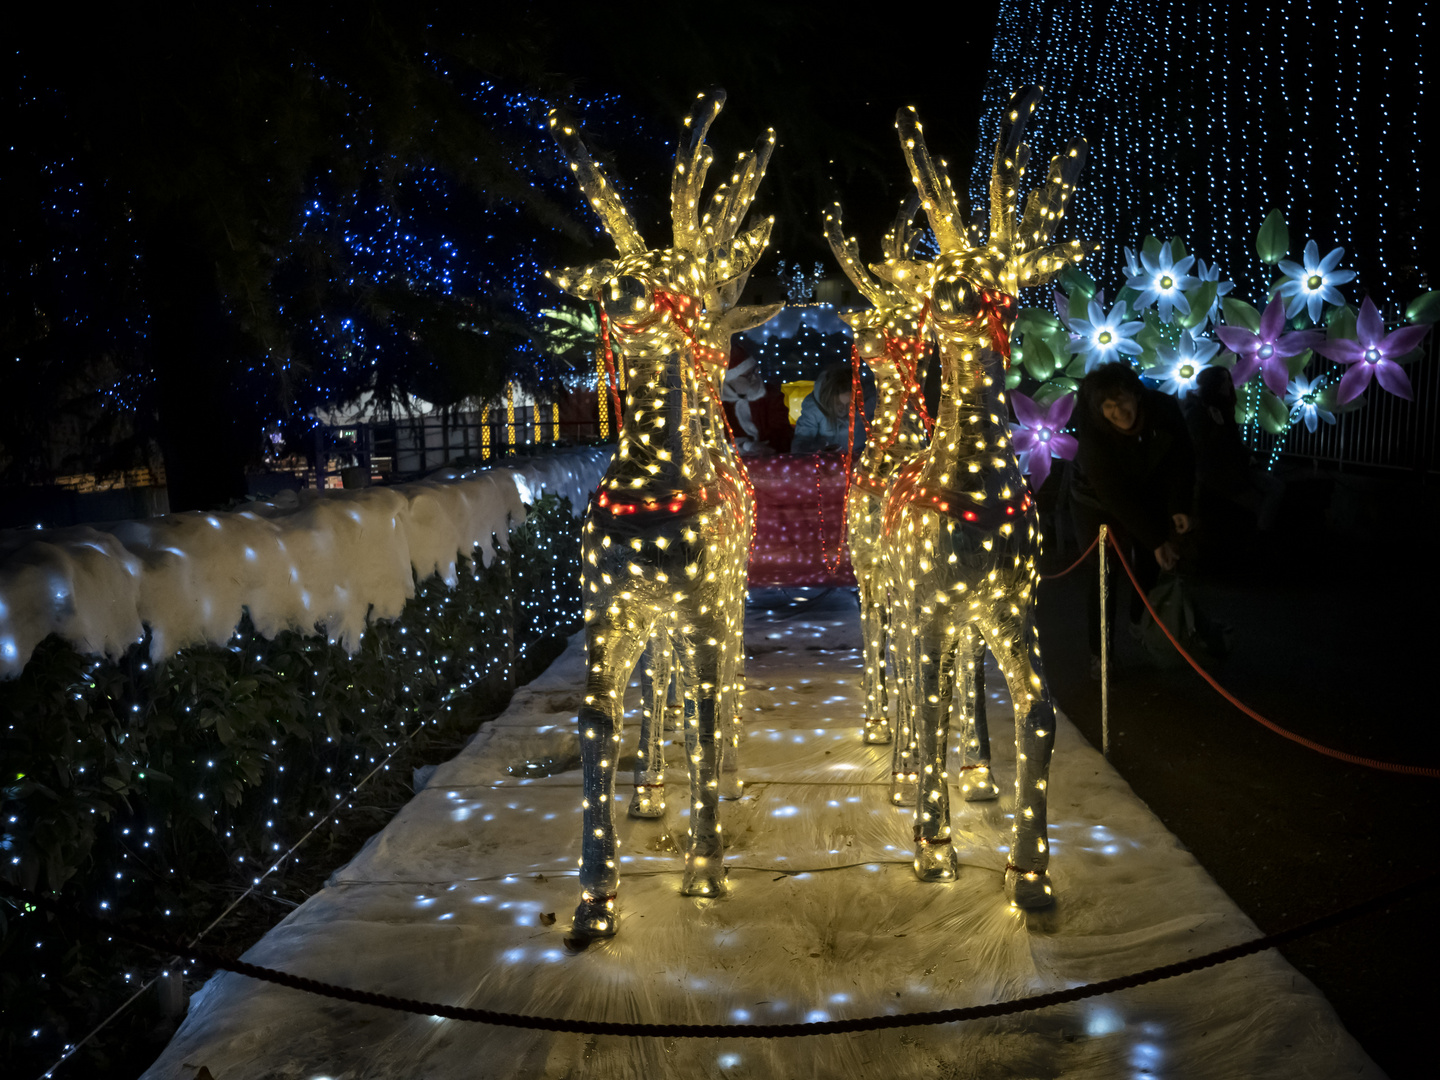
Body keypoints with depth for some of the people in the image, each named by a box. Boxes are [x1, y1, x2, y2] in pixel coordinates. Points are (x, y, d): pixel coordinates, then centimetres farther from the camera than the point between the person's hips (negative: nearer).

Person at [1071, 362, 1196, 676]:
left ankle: (1140, 627, 38)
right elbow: (1113, 493, -33)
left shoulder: (1163, 409, -25)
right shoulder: (1093, 431, -34)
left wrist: (1180, 507, -22)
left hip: (1149, 499, 4)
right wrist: (1156, 539, -32)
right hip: (1100, 507, -4)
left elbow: (1180, 460, -12)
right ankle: (1099, 652, 9)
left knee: (1151, 569, 13)